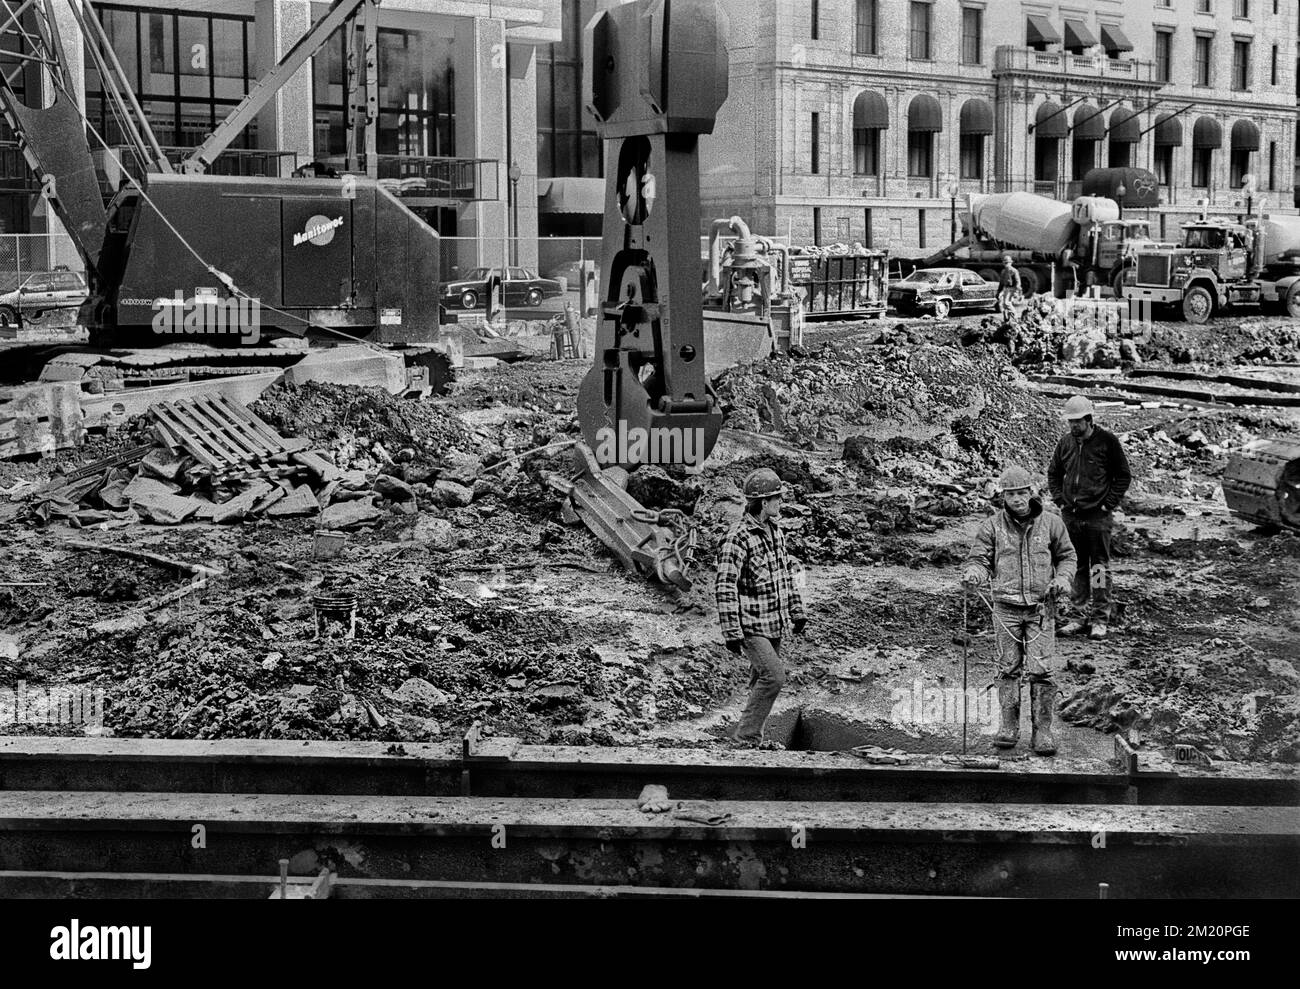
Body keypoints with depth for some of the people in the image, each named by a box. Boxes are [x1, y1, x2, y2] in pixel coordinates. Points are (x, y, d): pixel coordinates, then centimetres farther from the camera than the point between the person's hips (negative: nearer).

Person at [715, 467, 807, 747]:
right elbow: (724, 588, -21)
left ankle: (753, 737, 23)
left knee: (763, 680, 13)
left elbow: (787, 573, 20)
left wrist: (797, 613, 19)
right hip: (751, 627, -8)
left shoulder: (775, 530, 9)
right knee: (773, 677, -15)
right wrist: (731, 633, -23)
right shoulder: (738, 539, -19)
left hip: (776, 625, 8)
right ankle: (747, 735, -4)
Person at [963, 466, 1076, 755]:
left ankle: (1042, 731, 2)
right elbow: (980, 559, -1)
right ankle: (1009, 726, 12)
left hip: (1040, 606, 0)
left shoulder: (1050, 523, 5)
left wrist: (1062, 579, -3)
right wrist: (972, 575, -24)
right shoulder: (992, 526, 3)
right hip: (1005, 607, 0)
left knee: (1040, 671, -6)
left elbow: (1066, 556, 16)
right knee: (1008, 668, 3)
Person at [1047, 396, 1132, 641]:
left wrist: (1109, 504, -7)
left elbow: (1123, 476, 0)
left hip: (1098, 516, -4)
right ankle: (1080, 614, 18)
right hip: (1070, 515, 4)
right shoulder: (1066, 442, 7)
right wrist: (1059, 500, 8)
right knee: (1075, 566, 9)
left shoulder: (1107, 441, -5)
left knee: (1099, 566, 0)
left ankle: (1101, 618, 5)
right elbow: (1053, 473, 20)